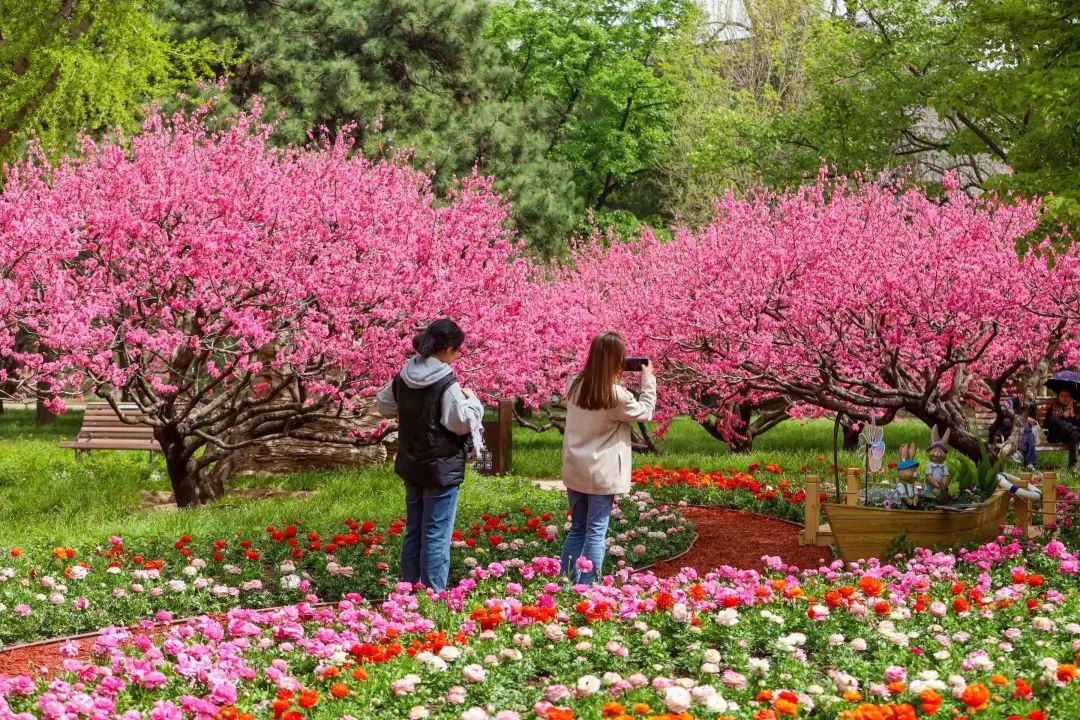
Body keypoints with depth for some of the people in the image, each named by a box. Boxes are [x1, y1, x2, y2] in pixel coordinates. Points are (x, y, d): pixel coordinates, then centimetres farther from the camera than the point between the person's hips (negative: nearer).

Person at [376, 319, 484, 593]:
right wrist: (471, 399, -3)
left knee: (413, 532, 18)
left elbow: (383, 406, 17)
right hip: (441, 471, -7)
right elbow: (464, 422, -18)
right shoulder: (447, 384, -21)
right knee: (436, 537, -2)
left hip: (411, 467, 8)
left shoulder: (403, 377, 2)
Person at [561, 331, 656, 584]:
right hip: (602, 473, -6)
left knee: (577, 529, 16)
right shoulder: (616, 395, -16)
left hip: (574, 470, 6)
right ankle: (587, 588, -1)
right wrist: (648, 379, 8)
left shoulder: (575, 386, 1)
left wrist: (616, 377, 14)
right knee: (596, 532, 0)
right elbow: (645, 413, -1)